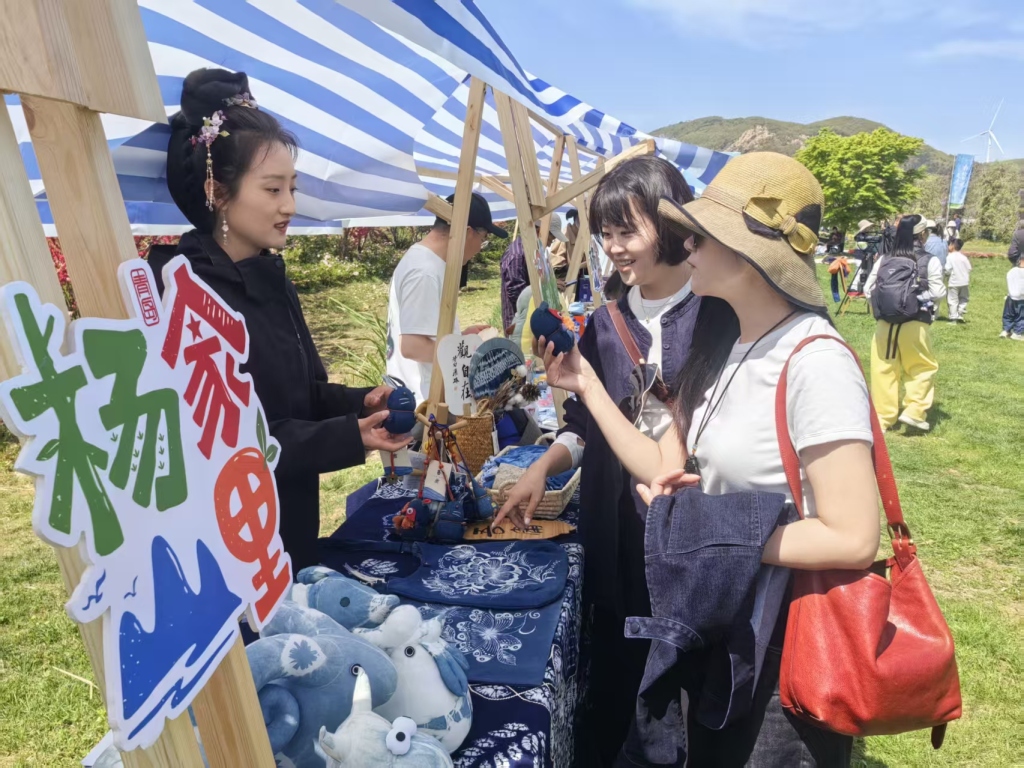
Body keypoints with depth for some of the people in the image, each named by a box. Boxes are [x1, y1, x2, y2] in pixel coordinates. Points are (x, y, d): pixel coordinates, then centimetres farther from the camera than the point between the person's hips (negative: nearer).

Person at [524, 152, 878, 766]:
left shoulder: (815, 364, -26)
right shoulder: (722, 345, -1)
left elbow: (852, 539, -27)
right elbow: (663, 469, -3)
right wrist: (587, 385, -6)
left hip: (790, 633, -7)